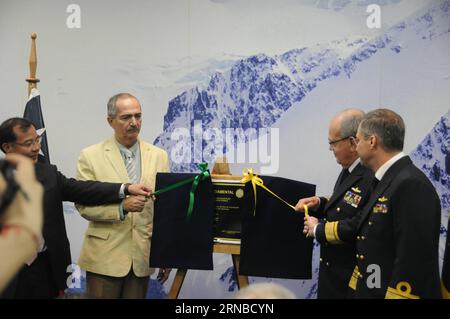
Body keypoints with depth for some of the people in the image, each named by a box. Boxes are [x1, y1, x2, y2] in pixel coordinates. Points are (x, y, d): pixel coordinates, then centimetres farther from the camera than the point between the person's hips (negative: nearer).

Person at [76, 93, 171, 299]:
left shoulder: (159, 156, 6)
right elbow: (84, 206, -5)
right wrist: (122, 206, -20)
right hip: (104, 258, -2)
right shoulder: (91, 156, -1)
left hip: (142, 258, 2)